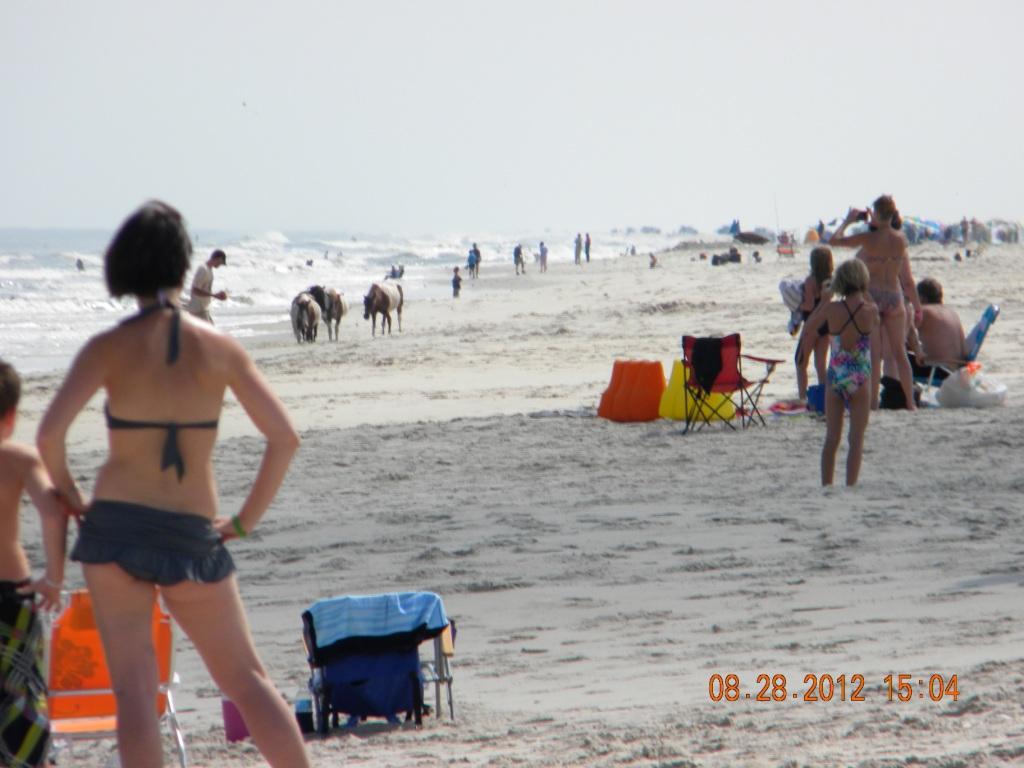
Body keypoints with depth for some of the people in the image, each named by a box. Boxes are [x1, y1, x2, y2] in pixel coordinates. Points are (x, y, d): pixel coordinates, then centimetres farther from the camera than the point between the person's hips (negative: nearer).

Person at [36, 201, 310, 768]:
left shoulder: (110, 348, -5)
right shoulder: (219, 349, 0)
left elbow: (50, 433, -15)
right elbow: (284, 437, 1)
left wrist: (69, 497, 1)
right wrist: (246, 519, 9)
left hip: (116, 526, -1)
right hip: (196, 536, 2)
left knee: (134, 689, 1)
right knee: (246, 679, 15)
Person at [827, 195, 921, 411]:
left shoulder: (869, 239, -13)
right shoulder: (901, 240, -2)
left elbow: (834, 240, -7)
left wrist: (848, 220, 6)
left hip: (871, 297, -3)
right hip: (894, 297, 3)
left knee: (873, 354, 1)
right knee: (900, 352, 11)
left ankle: (873, 402, -1)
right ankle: (910, 402, 12)